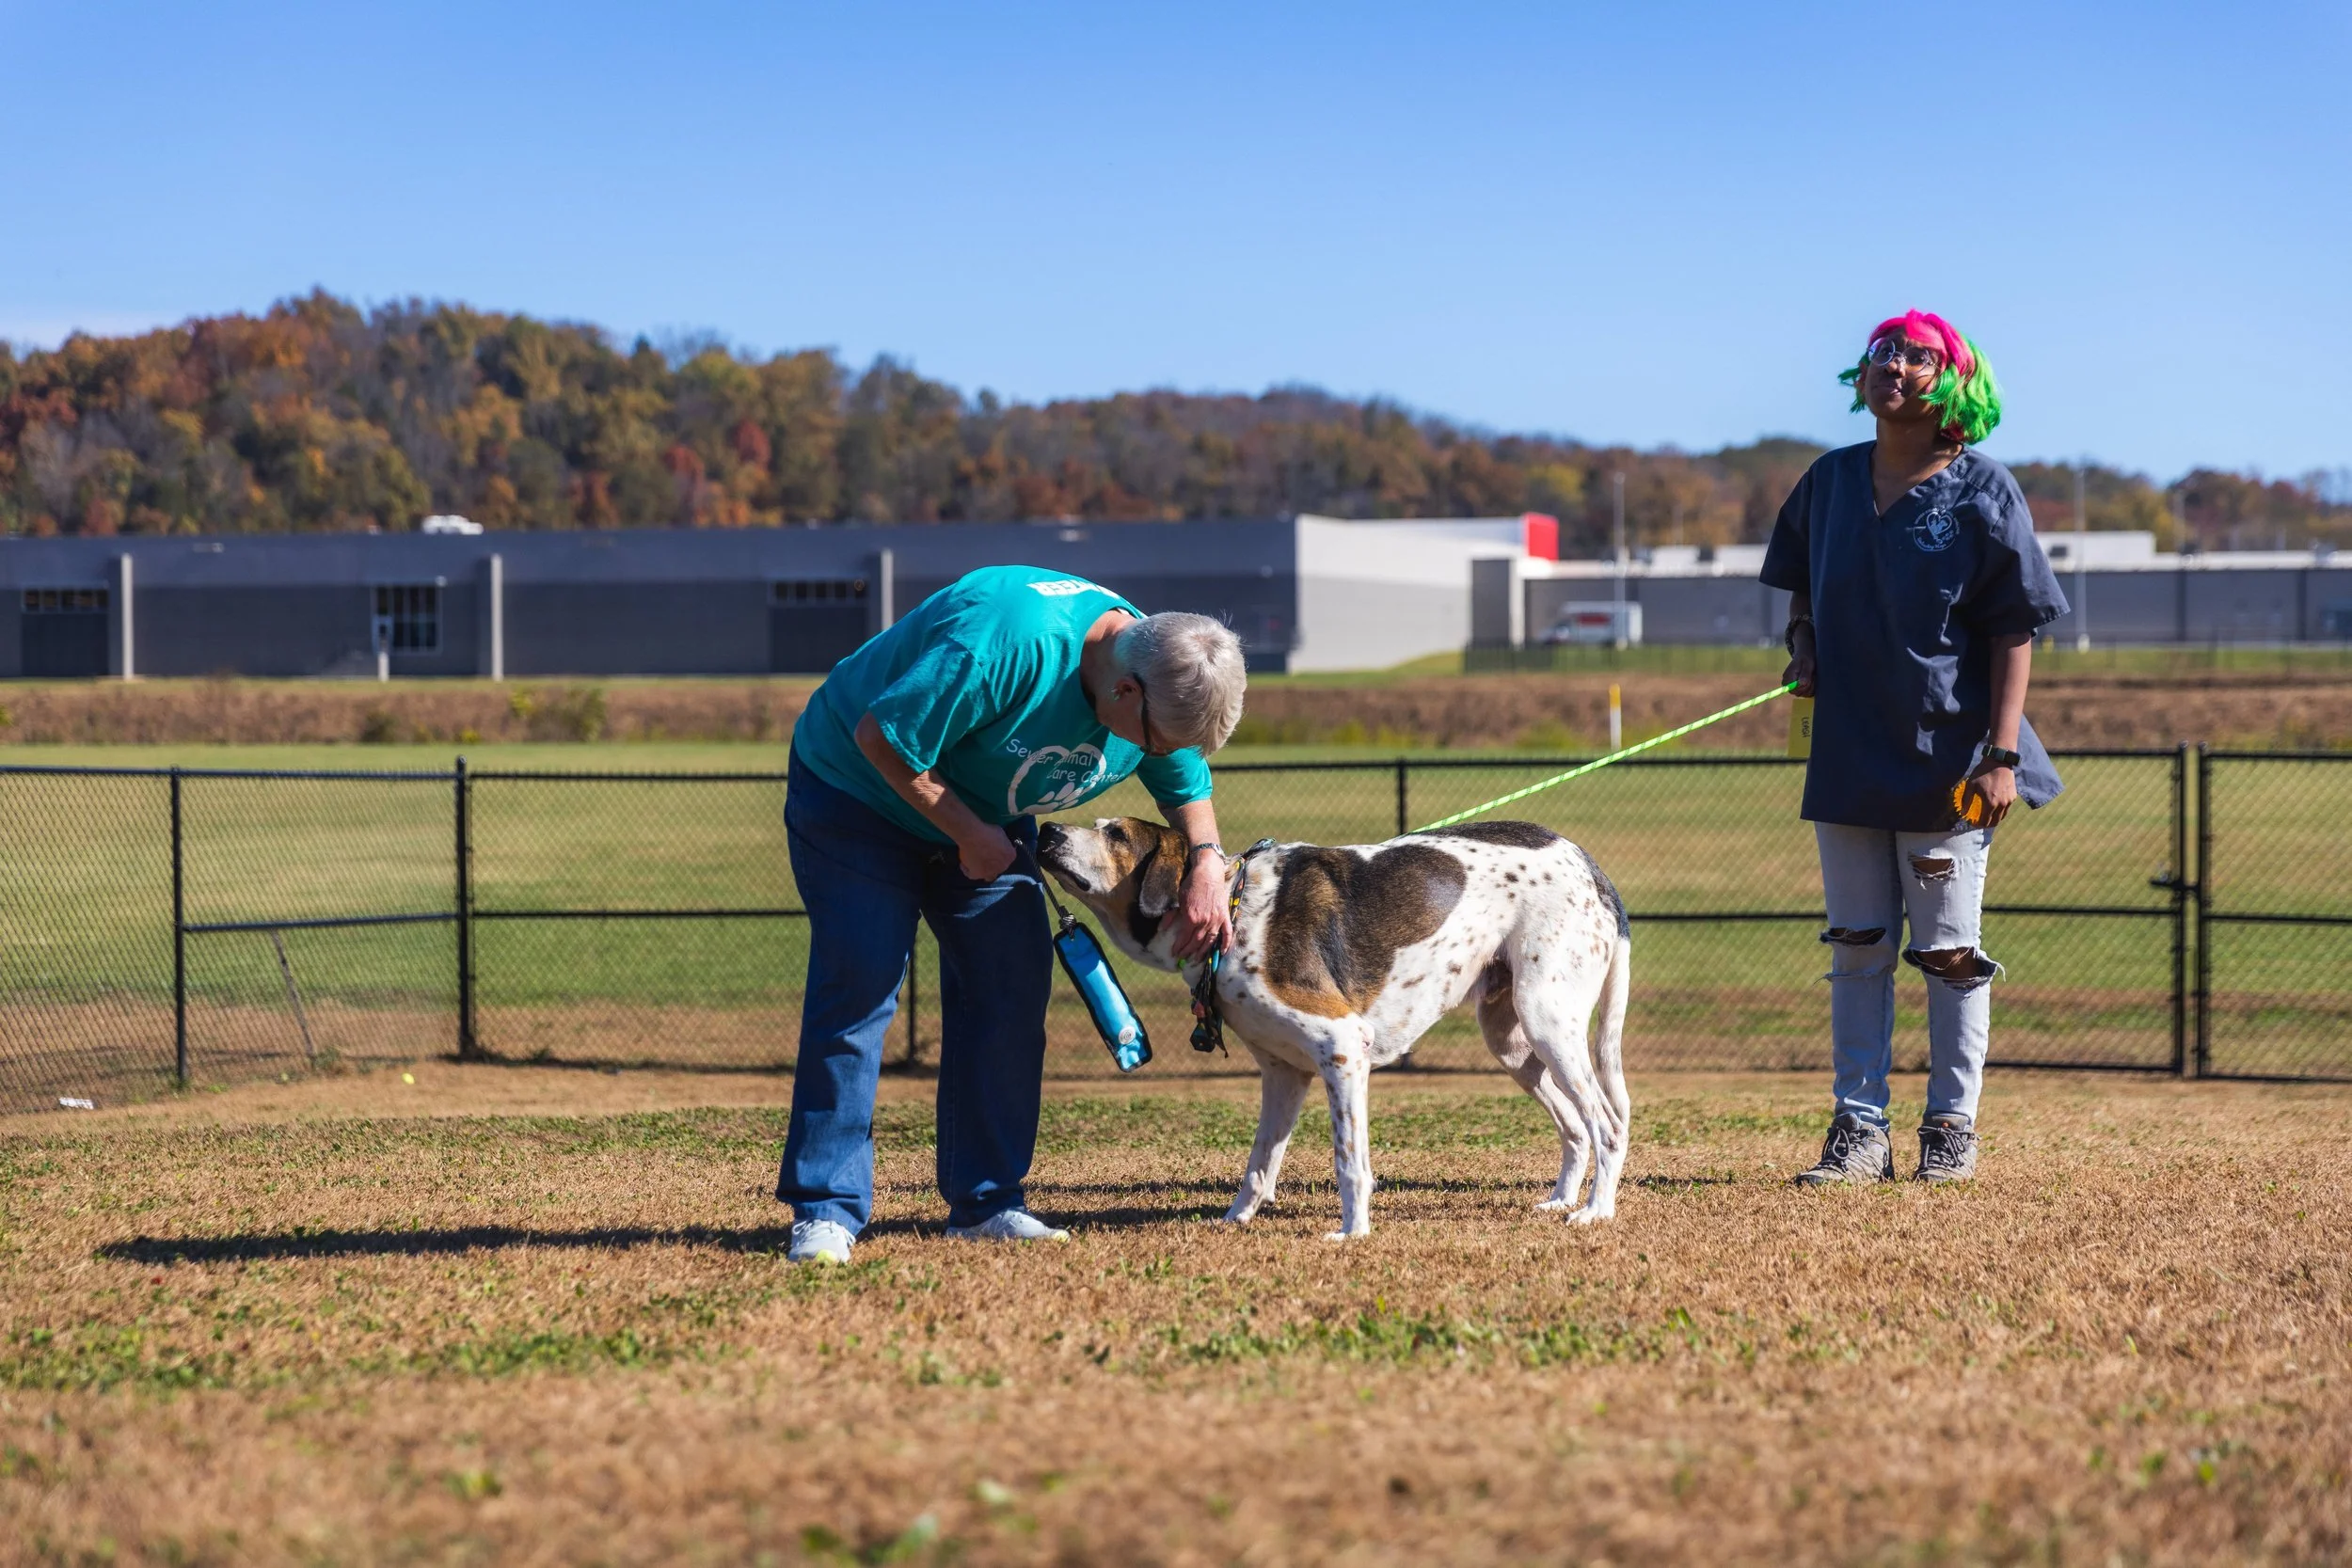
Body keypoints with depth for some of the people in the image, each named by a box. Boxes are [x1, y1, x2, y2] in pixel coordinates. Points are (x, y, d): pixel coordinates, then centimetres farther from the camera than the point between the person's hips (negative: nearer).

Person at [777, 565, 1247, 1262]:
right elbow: (880, 737, -32)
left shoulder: (1163, 695, -14)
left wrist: (1206, 862, -13)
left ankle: (985, 1200, 6)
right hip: (859, 788, -7)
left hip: (985, 816, 7)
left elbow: (1187, 784, 6)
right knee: (857, 988, -15)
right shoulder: (1008, 642, -40)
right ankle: (825, 1212, -12)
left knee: (1011, 989, -2)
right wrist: (969, 836, -25)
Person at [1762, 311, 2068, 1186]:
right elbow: (1801, 588, 23)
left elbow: (2014, 632, -8)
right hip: (1847, 752, 4)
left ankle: (1952, 1129, 12)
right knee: (1856, 948, 6)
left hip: (1947, 758, -4)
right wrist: (1802, 647, 2)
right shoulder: (1830, 482, 8)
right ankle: (1859, 1131, 10)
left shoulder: (1982, 493, -6)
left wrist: (2002, 755, -14)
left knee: (1950, 951, 3)